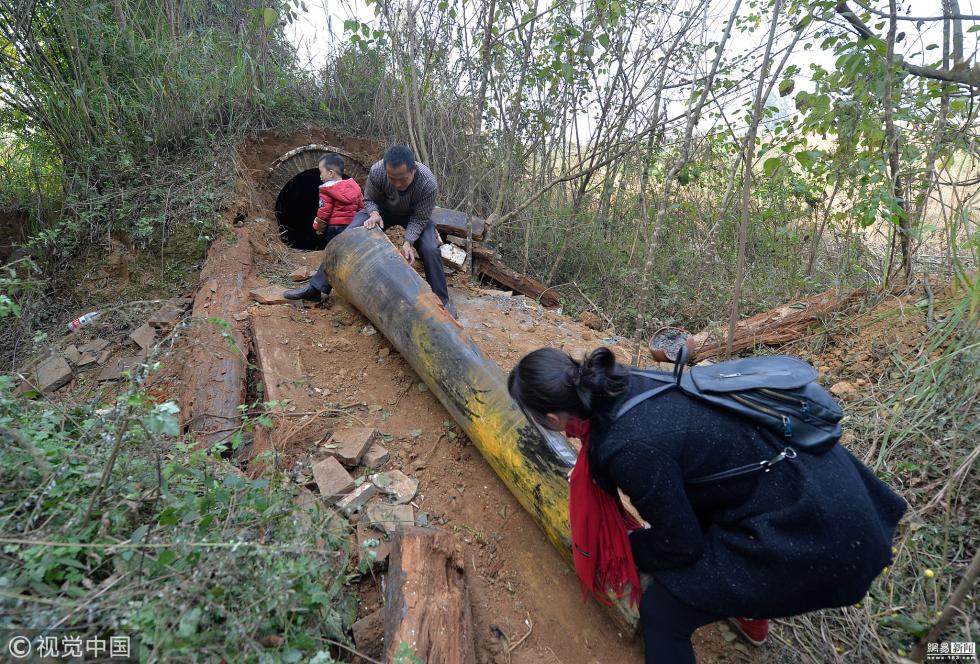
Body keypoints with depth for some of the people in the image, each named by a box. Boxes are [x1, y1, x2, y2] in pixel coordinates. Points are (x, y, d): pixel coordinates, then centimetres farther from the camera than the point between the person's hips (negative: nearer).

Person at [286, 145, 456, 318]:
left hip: (414, 214, -1)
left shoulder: (429, 183, -37)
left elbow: (419, 219, -26)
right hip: (382, 209, 2)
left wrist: (408, 243, -40)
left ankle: (442, 301, -6)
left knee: (430, 250, -23)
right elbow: (369, 199, -13)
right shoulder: (377, 171, -32)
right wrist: (374, 214, -34)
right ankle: (316, 288, -4)